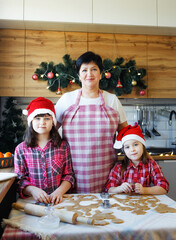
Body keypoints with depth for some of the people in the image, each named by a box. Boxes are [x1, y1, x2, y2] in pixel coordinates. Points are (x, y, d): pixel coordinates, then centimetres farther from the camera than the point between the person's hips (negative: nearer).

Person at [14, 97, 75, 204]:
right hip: (32, 200, -1)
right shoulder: (21, 149, 4)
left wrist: (60, 191, -11)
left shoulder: (63, 146, 5)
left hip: (57, 199, 1)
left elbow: (69, 175, 6)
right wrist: (33, 190, -16)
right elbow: (20, 180, 3)